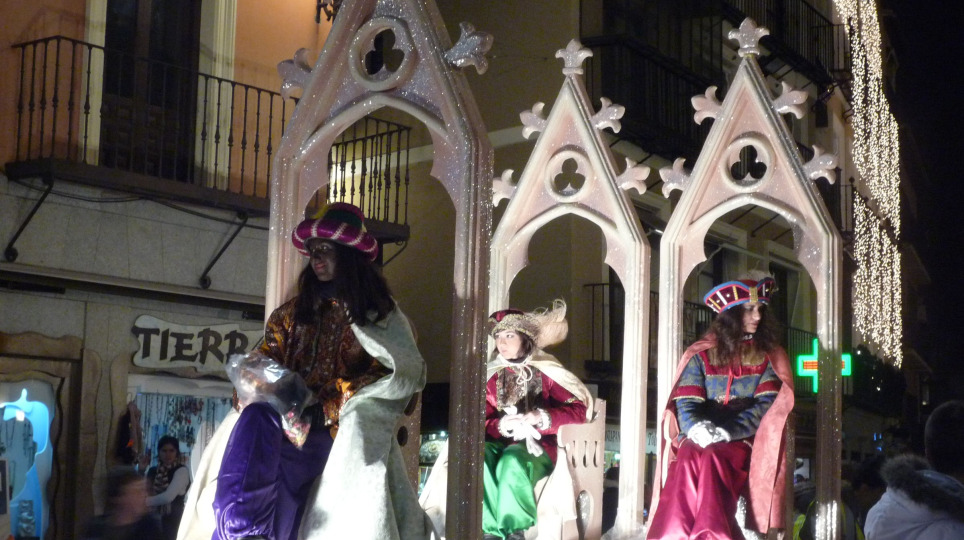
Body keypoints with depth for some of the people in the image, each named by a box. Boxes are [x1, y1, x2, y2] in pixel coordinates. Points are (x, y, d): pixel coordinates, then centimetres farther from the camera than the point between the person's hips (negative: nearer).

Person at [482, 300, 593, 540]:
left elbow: (579, 409, -6)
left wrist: (539, 417, -20)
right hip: (502, 442, 3)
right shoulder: (492, 376, 12)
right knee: (480, 457, -33)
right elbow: (482, 422, 5)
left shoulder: (545, 373, 1)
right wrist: (502, 425, -18)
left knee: (512, 461, -38)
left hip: (538, 445, -3)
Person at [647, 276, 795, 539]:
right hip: (701, 440, 1)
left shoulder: (769, 357, 11)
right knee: (689, 460, -33)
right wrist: (698, 429, -21)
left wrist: (728, 432, -17)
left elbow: (767, 406, -2)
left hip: (744, 441, -1)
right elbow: (686, 404, 2)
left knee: (713, 459, -34)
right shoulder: (701, 355, 11)